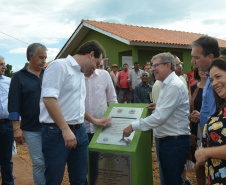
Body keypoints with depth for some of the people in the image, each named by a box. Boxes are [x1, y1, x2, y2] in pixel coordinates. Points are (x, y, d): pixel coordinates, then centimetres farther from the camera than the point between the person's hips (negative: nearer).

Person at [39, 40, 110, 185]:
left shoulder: (81, 74, 17)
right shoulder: (59, 66, -11)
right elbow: (48, 98, -22)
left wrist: (93, 120, 33)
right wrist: (65, 129, -22)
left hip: (79, 131, 8)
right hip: (57, 133, -8)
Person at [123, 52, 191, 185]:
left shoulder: (175, 86, -19)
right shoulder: (167, 84, 15)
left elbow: (160, 117, -25)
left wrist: (133, 127, -21)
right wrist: (159, 106, 10)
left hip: (175, 143, -10)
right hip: (166, 140, 10)